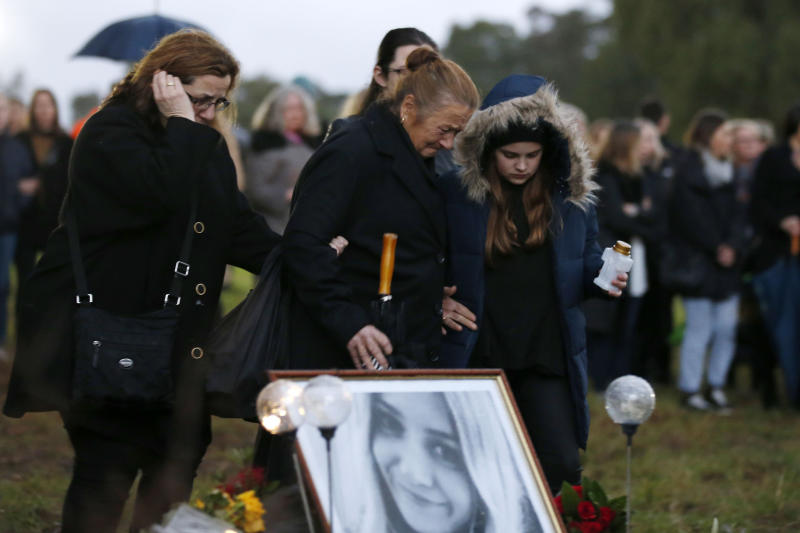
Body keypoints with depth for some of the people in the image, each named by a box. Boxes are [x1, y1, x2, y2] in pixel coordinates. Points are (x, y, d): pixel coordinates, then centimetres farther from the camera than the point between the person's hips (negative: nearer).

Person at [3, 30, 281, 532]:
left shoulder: (205, 147, 15)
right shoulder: (112, 133, -11)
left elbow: (241, 227, 9)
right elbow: (160, 194, -29)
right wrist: (181, 125, -18)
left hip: (178, 338, 8)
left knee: (181, 453, 7)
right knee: (109, 463, -8)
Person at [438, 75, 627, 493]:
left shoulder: (570, 194, 6)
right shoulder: (455, 192, -1)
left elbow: (586, 264, 15)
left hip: (548, 357, 1)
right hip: (480, 356, -1)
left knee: (559, 464, -5)